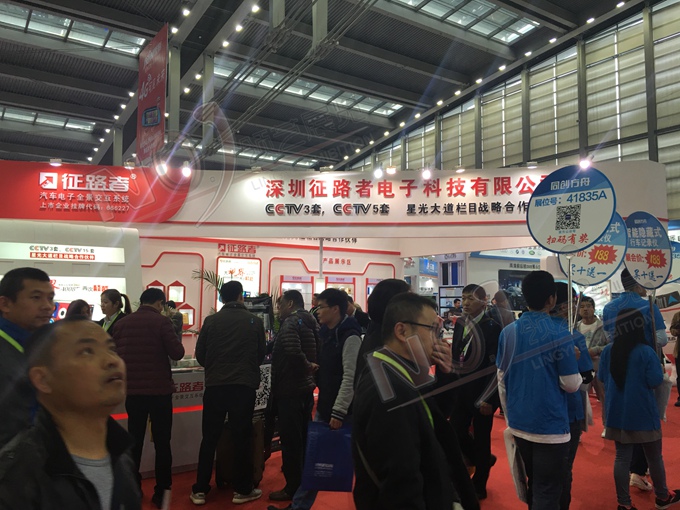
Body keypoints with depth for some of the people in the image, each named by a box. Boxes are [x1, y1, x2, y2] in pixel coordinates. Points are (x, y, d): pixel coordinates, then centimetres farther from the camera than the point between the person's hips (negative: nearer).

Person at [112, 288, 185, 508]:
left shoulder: (121, 323, 2)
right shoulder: (161, 321, -11)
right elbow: (177, 353, -13)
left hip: (132, 390, 4)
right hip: (159, 389, -4)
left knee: (134, 441, 15)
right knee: (162, 442, 7)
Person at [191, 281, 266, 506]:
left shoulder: (211, 321, -1)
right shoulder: (255, 321, -2)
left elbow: (200, 354, 4)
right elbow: (261, 354, 7)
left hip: (215, 385, 1)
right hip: (244, 386, -1)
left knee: (209, 438, 11)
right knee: (242, 438, 8)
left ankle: (200, 490, 19)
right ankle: (242, 490, 17)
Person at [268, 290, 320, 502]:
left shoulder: (290, 323, -16)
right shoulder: (311, 323, 10)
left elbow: (293, 352, -32)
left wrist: (307, 366, -18)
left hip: (289, 389, -9)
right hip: (306, 386, 9)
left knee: (290, 439, 2)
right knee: (303, 437, 18)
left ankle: (293, 488, 12)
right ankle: (304, 480, 30)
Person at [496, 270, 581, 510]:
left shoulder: (508, 332, -1)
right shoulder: (559, 332, -15)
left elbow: (502, 381, 5)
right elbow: (571, 385, -13)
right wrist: (577, 372, 8)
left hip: (519, 424, 5)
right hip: (550, 426, -5)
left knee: (533, 484, 24)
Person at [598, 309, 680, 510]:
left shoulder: (607, 352, -3)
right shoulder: (646, 352, -17)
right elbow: (655, 381, -14)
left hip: (618, 414, 4)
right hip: (643, 414, -3)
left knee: (622, 458, 9)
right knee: (654, 457, 17)